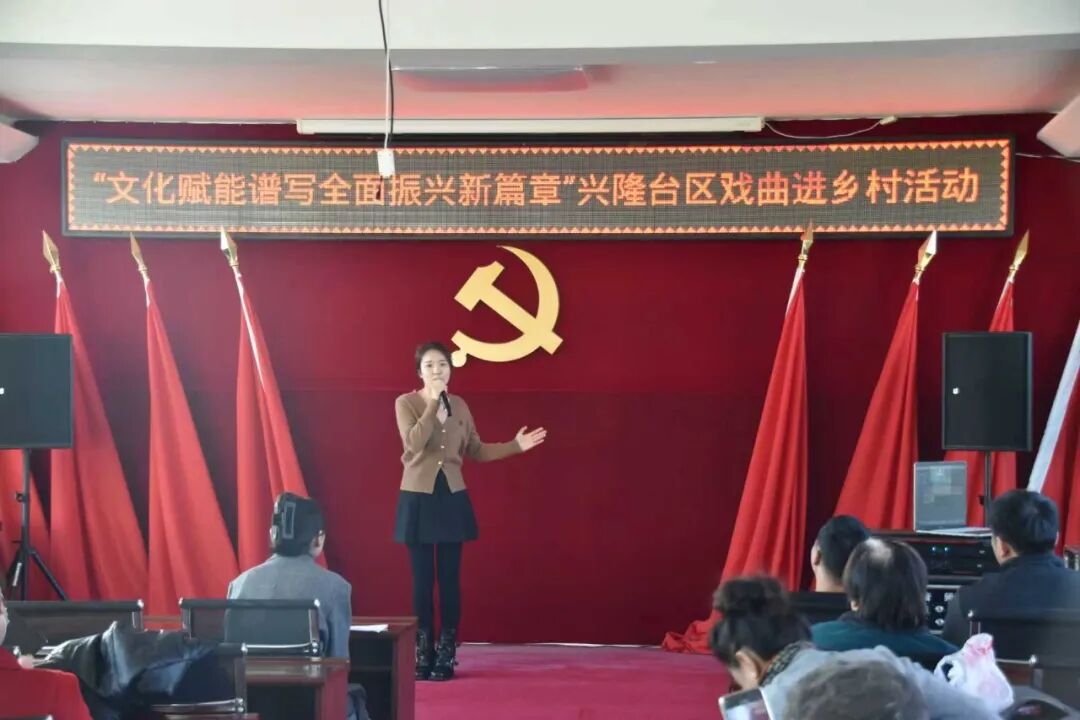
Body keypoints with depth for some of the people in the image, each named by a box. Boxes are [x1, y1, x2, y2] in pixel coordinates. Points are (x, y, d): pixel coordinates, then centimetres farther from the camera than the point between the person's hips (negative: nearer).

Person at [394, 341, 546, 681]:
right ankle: (423, 655, 9)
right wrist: (434, 403, -20)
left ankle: (446, 656, 11)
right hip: (418, 498, -3)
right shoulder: (406, 403, -5)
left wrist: (515, 446, 4)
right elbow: (414, 443, -21)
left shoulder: (460, 405, 8)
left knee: (449, 579, 4)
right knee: (422, 580, 1)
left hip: (453, 498, 3)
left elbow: (476, 451, 12)